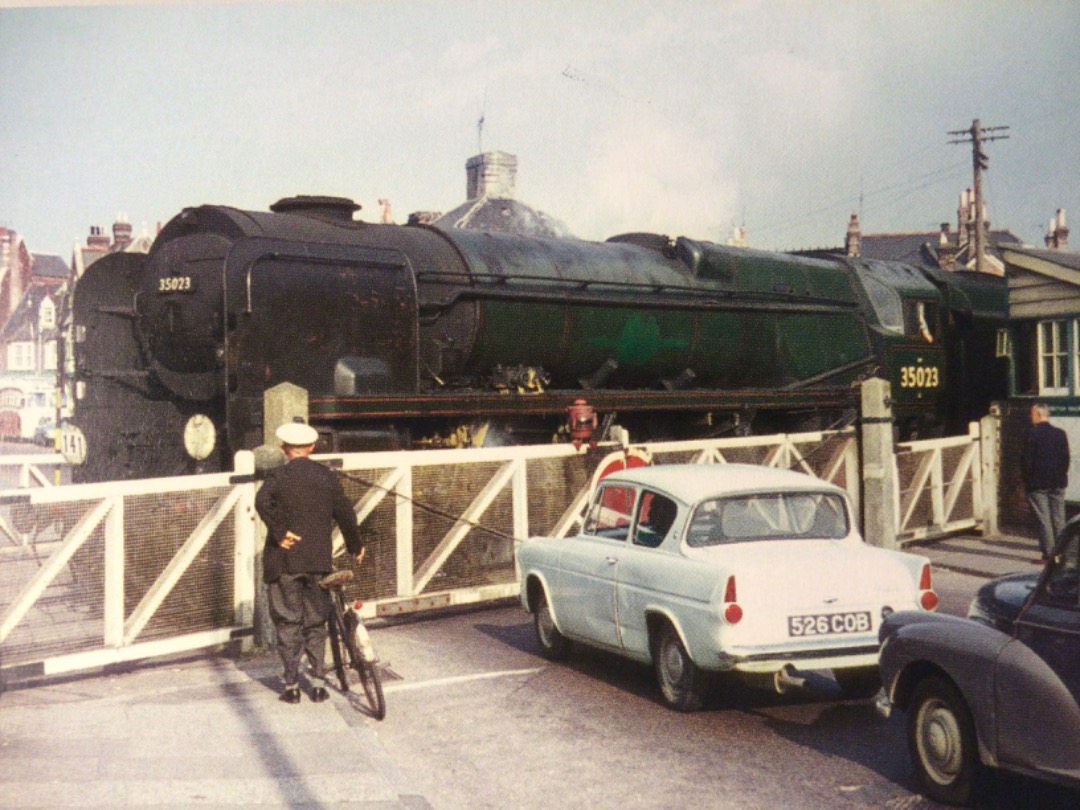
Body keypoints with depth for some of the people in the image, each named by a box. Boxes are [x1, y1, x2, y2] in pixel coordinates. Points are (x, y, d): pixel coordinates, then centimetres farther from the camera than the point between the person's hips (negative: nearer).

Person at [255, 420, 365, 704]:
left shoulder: (278, 475, -3)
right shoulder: (326, 475, 5)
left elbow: (262, 502, -24)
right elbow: (344, 512, 8)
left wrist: (279, 532, -16)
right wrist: (355, 545, 20)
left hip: (284, 560, -2)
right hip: (318, 560, 3)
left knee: (288, 623, 6)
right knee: (316, 623, 12)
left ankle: (291, 686, 8)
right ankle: (318, 684, 12)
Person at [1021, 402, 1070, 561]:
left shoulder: (1032, 433, -12)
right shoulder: (1060, 433, 3)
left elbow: (1026, 459, -12)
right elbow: (1066, 457, 6)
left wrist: (1027, 478, 0)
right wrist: (1061, 475, 14)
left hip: (1037, 483, -5)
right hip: (1058, 483, 5)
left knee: (1043, 519, -1)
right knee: (1059, 518, 10)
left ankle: (1048, 554, -2)